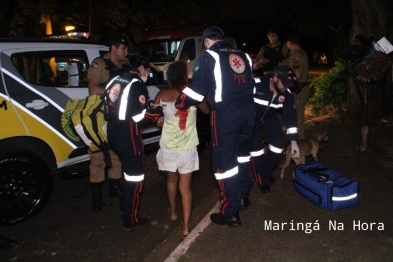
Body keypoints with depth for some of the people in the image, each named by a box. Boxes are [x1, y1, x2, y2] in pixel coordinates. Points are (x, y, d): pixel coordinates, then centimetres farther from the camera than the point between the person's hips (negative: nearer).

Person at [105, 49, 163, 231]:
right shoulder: (137, 85, -14)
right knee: (134, 177, 4)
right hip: (128, 137, -9)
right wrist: (160, 110, -7)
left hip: (113, 134, 9)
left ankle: (125, 207, 42)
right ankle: (130, 221, 14)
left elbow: (108, 105, 15)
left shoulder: (116, 80, 11)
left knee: (128, 171, 26)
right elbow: (140, 115, -19)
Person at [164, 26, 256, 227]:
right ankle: (242, 196, 38)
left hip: (225, 113, -7)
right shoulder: (242, 55, 18)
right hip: (248, 110, 7)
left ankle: (230, 213, 9)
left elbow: (196, 89, -7)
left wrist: (175, 106, 3)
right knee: (242, 154, 23)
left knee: (225, 161, 1)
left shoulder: (209, 57, -1)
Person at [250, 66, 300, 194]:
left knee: (279, 144, -2)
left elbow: (291, 116, -15)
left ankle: (267, 173, 24)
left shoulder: (287, 94, -18)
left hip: (270, 118, 5)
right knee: (255, 146, -14)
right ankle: (262, 180, 7)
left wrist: (294, 141, -18)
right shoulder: (256, 85, -35)